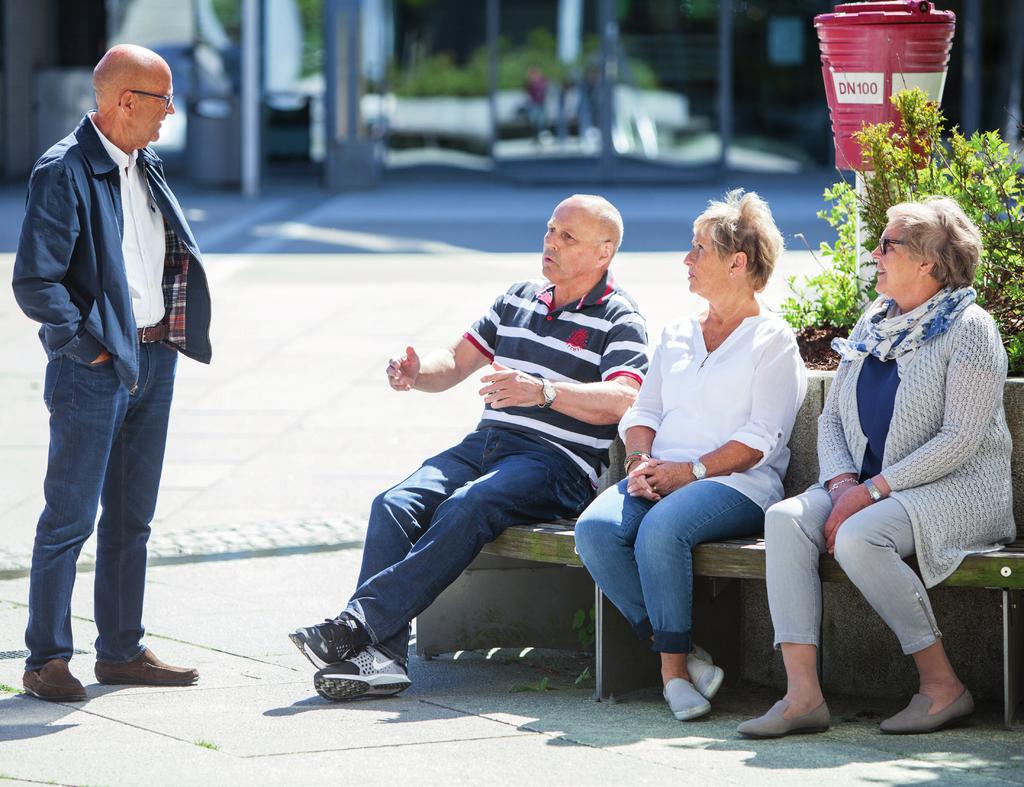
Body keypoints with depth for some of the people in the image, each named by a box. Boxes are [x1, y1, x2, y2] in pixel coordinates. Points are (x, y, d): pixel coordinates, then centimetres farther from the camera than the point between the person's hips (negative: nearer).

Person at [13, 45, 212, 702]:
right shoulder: (65, 173, -14)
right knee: (70, 517, -3)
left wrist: (170, 331, 11)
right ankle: (46, 660, 3)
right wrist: (88, 346, -15)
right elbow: (35, 282, -18)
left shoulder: (146, 167, 10)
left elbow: (177, 250, 25)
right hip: (96, 369, -8)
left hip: (154, 359, 8)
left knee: (132, 518, 13)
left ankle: (123, 651, 21)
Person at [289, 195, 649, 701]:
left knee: (466, 507, -34)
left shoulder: (619, 322, 1)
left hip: (557, 461, -6)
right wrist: (415, 372, 1)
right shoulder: (517, 301, 23)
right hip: (485, 445, 6)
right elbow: (456, 361, 26)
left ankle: (357, 623, -40)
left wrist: (542, 391, -31)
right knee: (395, 505, -21)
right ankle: (380, 655, -33)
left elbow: (622, 400, -16)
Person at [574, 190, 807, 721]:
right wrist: (641, 462, -2)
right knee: (594, 529, -26)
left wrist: (690, 470, -15)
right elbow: (644, 411, 21)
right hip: (660, 479, 6)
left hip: (737, 484, -6)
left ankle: (674, 663, -22)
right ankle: (681, 656, -21)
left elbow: (760, 438, -6)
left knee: (662, 528, -37)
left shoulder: (773, 340, 4)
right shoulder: (677, 335, 25)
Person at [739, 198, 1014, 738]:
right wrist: (843, 484, -7)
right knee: (785, 519, -22)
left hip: (955, 490, -7)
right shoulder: (874, 322, 16)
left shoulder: (969, 329, -6)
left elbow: (960, 438, -15)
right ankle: (803, 695, -29)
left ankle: (943, 687, -21)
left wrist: (873, 491, -20)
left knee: (858, 537, -35)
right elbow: (832, 419, 14)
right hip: (866, 487, 7)